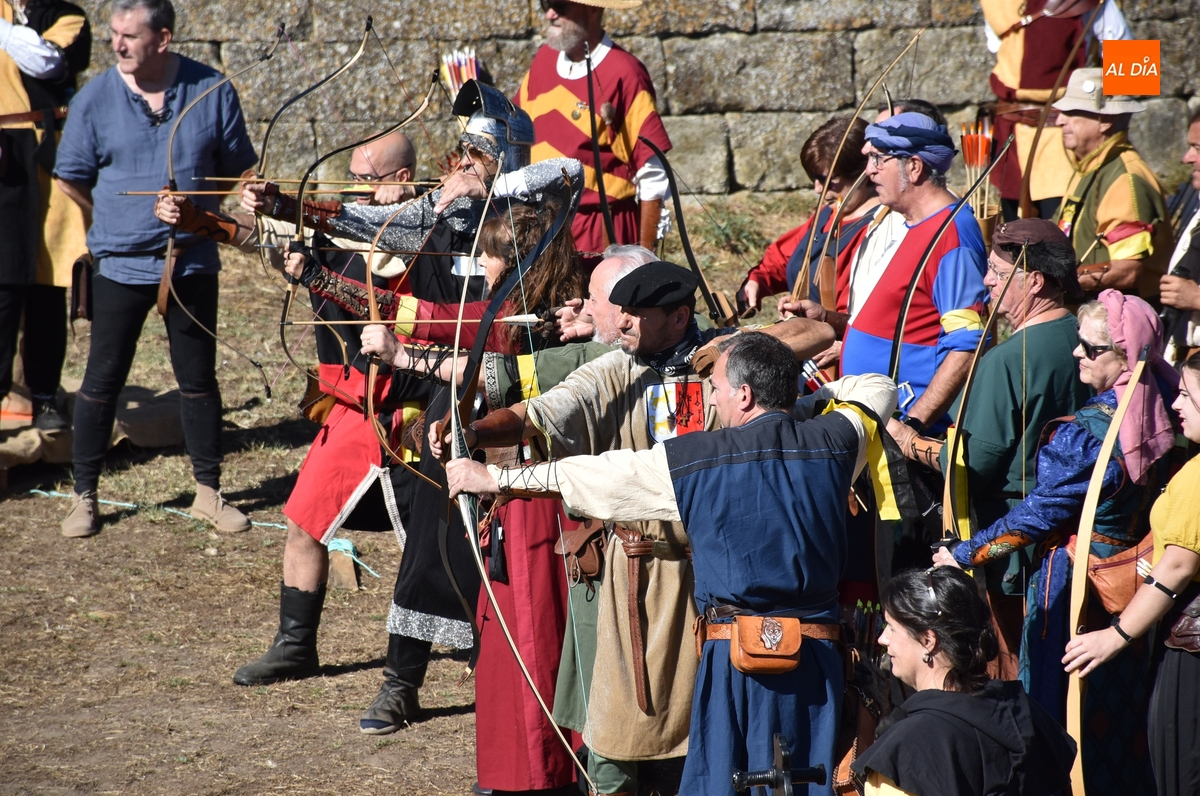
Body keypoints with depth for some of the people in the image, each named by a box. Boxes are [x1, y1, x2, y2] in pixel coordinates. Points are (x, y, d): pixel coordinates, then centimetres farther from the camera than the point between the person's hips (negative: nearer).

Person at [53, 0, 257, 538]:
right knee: (102, 382, 2)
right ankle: (84, 496, 12)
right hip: (120, 266, -1)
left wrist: (193, 214, -4)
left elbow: (238, 170, 6)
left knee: (198, 379, 9)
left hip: (192, 265, 1)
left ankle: (208, 493, 20)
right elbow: (71, 179, 4)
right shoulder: (95, 99, -6)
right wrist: (121, 223, 9)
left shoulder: (212, 92, -4)